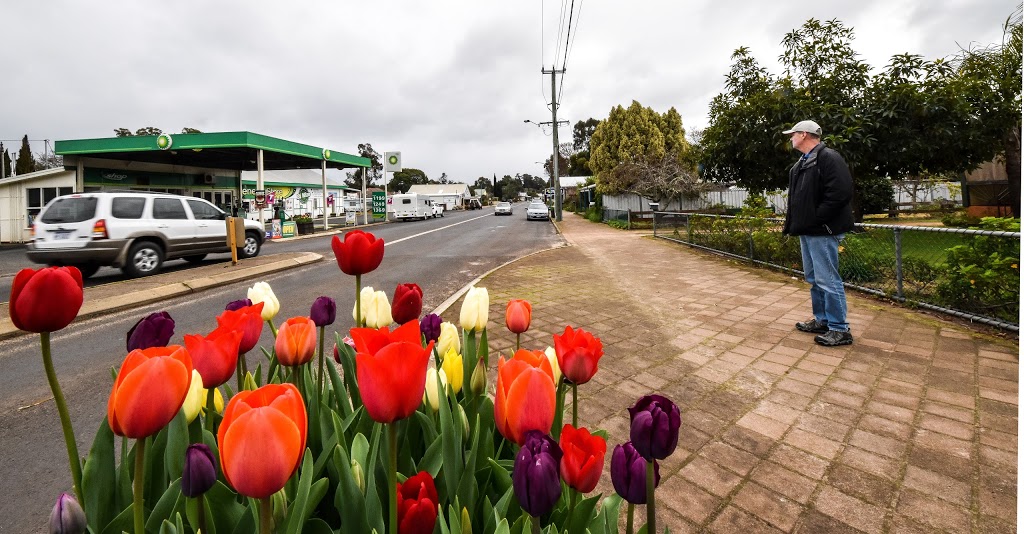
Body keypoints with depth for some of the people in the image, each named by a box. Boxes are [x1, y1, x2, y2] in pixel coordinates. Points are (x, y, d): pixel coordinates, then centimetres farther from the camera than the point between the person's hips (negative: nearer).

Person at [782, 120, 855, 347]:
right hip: (807, 230, 10)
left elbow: (841, 192, -22)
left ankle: (840, 330, 4)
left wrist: (817, 218, -19)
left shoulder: (828, 158, -12)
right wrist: (791, 222, 11)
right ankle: (822, 320, 28)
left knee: (827, 280, -6)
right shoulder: (802, 163, 17)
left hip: (823, 232, -10)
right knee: (813, 278, 16)